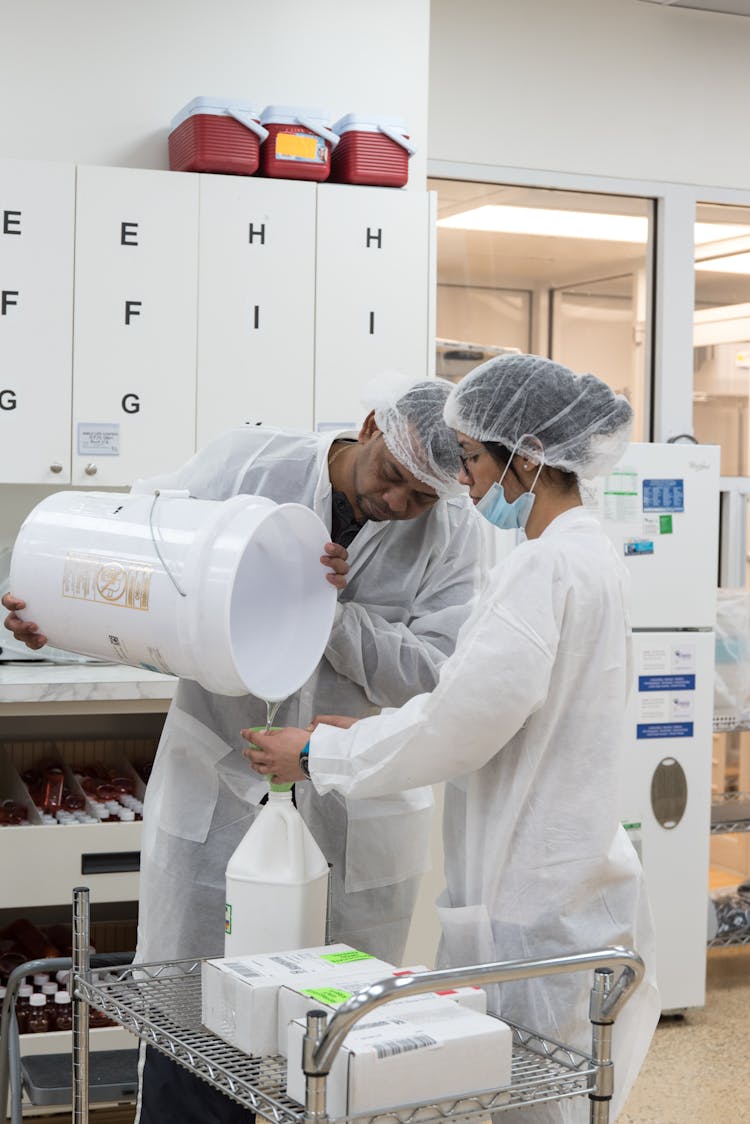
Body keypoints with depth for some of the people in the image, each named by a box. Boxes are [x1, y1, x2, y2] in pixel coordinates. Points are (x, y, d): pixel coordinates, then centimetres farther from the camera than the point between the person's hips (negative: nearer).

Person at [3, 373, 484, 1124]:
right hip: (217, 786, 0)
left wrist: (328, 612, -24)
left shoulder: (452, 533, -6)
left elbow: (437, 676, -14)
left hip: (356, 810, 0)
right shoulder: (244, 463, -6)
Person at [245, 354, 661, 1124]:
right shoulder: (589, 555, 11)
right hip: (568, 879, 9)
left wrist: (320, 755, -9)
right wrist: (372, 730, 12)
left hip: (535, 907, -9)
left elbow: (463, 725, -21)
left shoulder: (544, 569, -21)